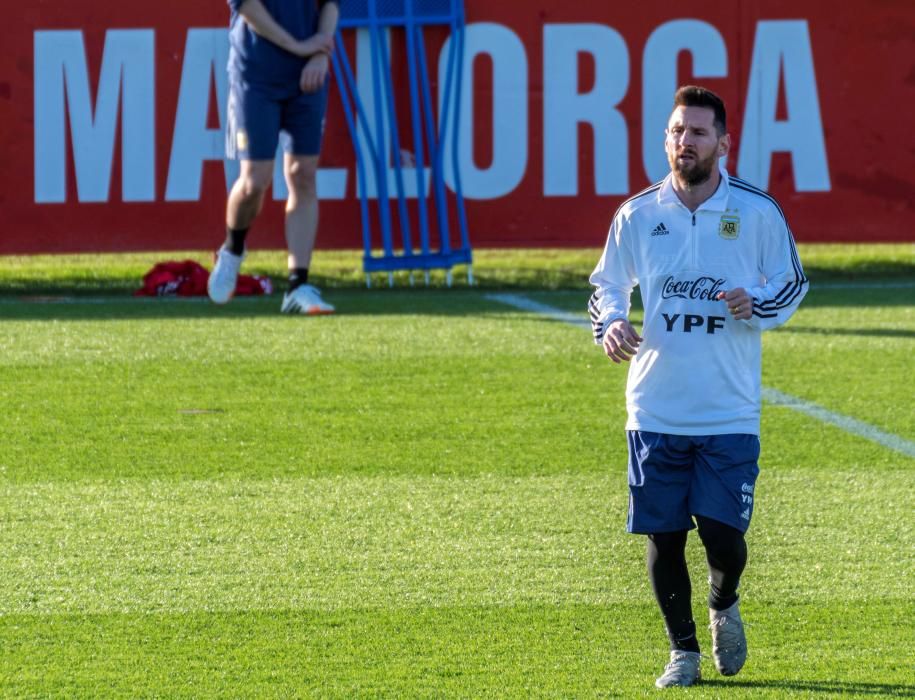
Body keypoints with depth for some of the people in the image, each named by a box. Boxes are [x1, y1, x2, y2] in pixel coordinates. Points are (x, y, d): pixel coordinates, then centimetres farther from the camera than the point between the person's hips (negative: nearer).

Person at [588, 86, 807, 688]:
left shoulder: (757, 212, -2)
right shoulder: (638, 215, 2)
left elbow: (793, 282, 9)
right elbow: (608, 284, 14)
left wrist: (756, 304, -12)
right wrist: (611, 323, -7)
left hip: (730, 413, -2)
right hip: (655, 409, 2)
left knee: (724, 536, -8)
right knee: (664, 537, 2)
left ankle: (724, 606, 27)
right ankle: (683, 650, 22)